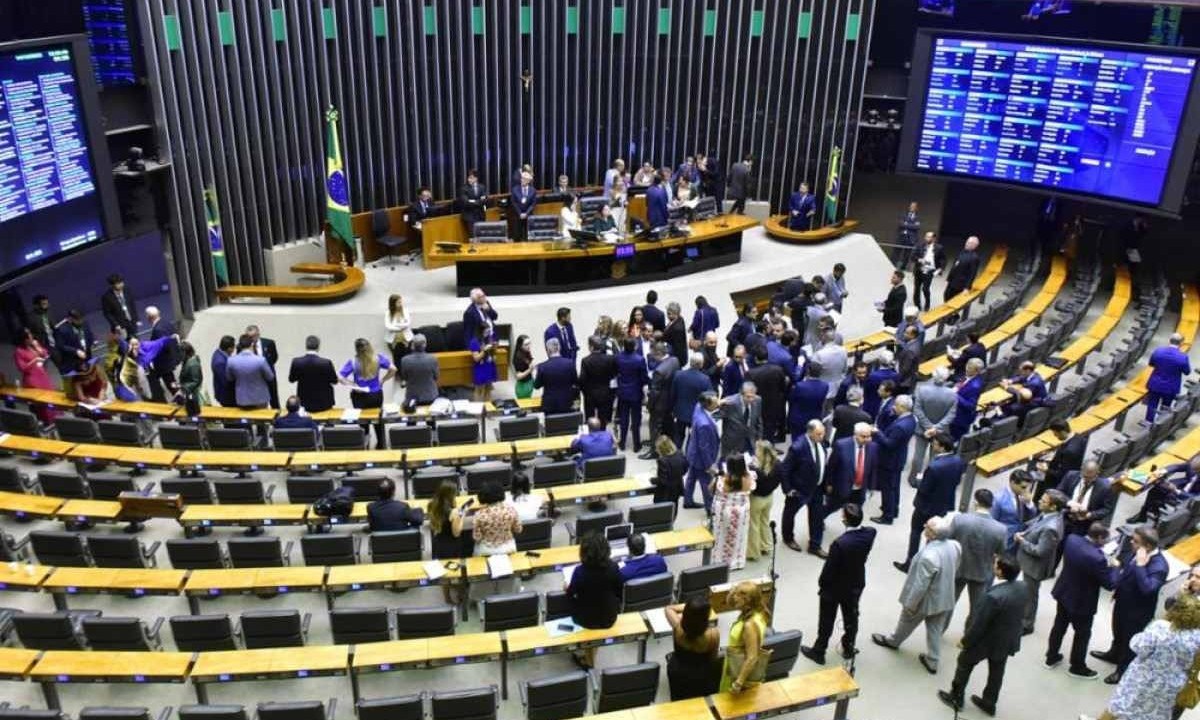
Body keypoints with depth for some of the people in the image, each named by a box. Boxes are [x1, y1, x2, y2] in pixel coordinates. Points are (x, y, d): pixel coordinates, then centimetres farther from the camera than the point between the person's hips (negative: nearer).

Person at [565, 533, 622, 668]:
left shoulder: (580, 571, -27)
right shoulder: (613, 568, -19)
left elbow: (570, 595, -11)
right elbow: (619, 593, -4)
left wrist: (567, 589, 11)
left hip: (587, 619, -2)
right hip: (609, 617, 2)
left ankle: (589, 659, 41)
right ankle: (589, 657, 41)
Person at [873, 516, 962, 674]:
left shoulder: (929, 556, -39)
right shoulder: (954, 546, -15)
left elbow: (920, 585, -29)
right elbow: (954, 569, 5)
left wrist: (910, 604, -15)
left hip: (926, 599, -6)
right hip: (944, 598, 6)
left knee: (907, 622, 23)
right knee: (935, 630, 22)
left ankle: (893, 641, 48)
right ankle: (932, 661, 35)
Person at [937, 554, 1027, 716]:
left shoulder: (993, 596, -38)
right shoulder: (1022, 587, -15)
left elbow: (979, 624, -26)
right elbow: (1016, 614, 3)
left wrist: (965, 641, -10)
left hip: (988, 641, -6)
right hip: (1009, 640, 6)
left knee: (964, 664, 20)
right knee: (996, 672, 26)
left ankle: (956, 698, 38)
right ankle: (989, 703, 45)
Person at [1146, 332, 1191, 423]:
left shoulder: (1158, 351, -14)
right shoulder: (1183, 357, -23)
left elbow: (1151, 364, 3)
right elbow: (1187, 372, -8)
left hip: (1155, 385, 1)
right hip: (1170, 388, -1)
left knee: (1152, 405, 17)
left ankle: (1148, 422, 25)